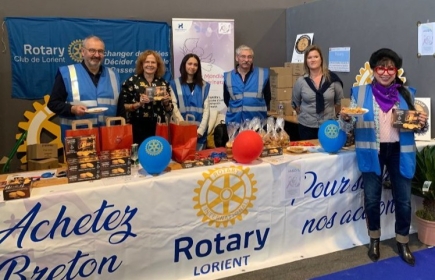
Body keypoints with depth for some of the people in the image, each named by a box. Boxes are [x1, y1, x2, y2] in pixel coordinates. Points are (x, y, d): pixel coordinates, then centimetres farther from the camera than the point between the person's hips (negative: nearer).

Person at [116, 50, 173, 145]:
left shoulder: (163, 83, 7)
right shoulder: (131, 81, -2)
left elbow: (169, 110, 11)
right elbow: (123, 107, -3)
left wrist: (166, 102, -9)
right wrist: (139, 104, -17)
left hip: (159, 129, 3)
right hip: (138, 129, -3)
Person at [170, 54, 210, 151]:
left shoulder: (204, 85, 12)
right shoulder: (175, 84, 4)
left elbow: (206, 109, 5)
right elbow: (174, 108, -2)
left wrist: (201, 129, -8)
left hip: (199, 132, 2)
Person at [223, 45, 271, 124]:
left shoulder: (262, 74, 2)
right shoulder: (228, 76, 4)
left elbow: (267, 97, 9)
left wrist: (260, 109, 3)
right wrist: (235, 109, 7)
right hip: (234, 121, 1)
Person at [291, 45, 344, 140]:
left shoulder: (332, 78, -3)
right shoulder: (300, 81, -2)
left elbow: (339, 101, 10)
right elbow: (295, 103, 12)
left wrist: (332, 115, 13)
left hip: (328, 126, 0)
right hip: (306, 126, 0)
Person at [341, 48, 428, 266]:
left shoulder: (407, 93, 5)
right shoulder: (360, 92, 0)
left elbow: (416, 124, 13)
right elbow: (351, 124, 1)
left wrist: (423, 123, -10)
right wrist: (345, 117, -21)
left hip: (400, 152, 1)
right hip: (372, 152, -1)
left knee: (403, 199, 7)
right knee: (372, 199, 8)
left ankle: (403, 243, 28)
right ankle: (374, 239, 30)